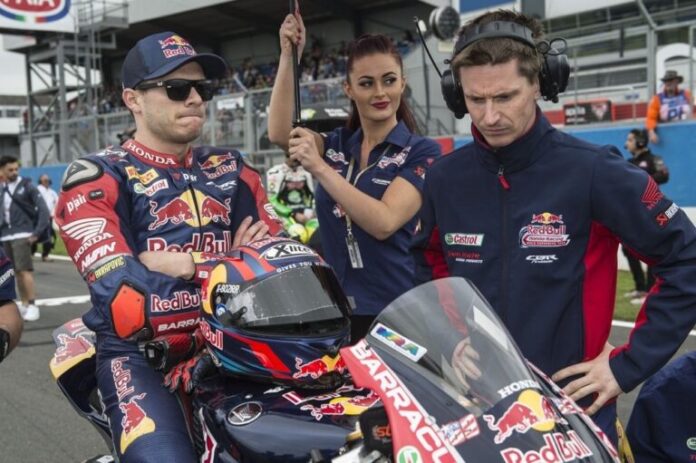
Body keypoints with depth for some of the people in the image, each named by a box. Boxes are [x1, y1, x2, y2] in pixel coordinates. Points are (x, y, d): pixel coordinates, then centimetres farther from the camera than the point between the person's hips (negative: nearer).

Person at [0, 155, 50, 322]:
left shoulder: (26, 186, -3)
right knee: (17, 272, 10)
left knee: (25, 270, -11)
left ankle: (32, 306, -11)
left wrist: (38, 232, -12)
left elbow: (43, 209, -7)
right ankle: (24, 304, 17)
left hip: (22, 235, -5)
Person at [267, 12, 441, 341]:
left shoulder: (422, 152, -6)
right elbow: (280, 133, -12)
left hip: (394, 312, -4)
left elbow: (384, 223, -20)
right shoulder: (336, 144, 8)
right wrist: (289, 55, -15)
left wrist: (319, 168, -24)